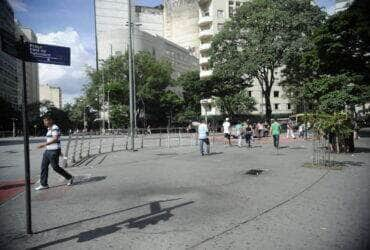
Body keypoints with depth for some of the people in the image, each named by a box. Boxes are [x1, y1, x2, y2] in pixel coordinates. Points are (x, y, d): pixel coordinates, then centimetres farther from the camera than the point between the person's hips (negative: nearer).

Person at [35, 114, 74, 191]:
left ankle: (69, 177, 14)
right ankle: (44, 184, 13)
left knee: (55, 167, -2)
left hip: (54, 151, -9)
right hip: (48, 151, 9)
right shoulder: (49, 129, 15)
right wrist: (57, 150, 27)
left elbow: (55, 139, -25)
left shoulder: (55, 128, -15)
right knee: (44, 166, 6)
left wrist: (44, 144, -30)